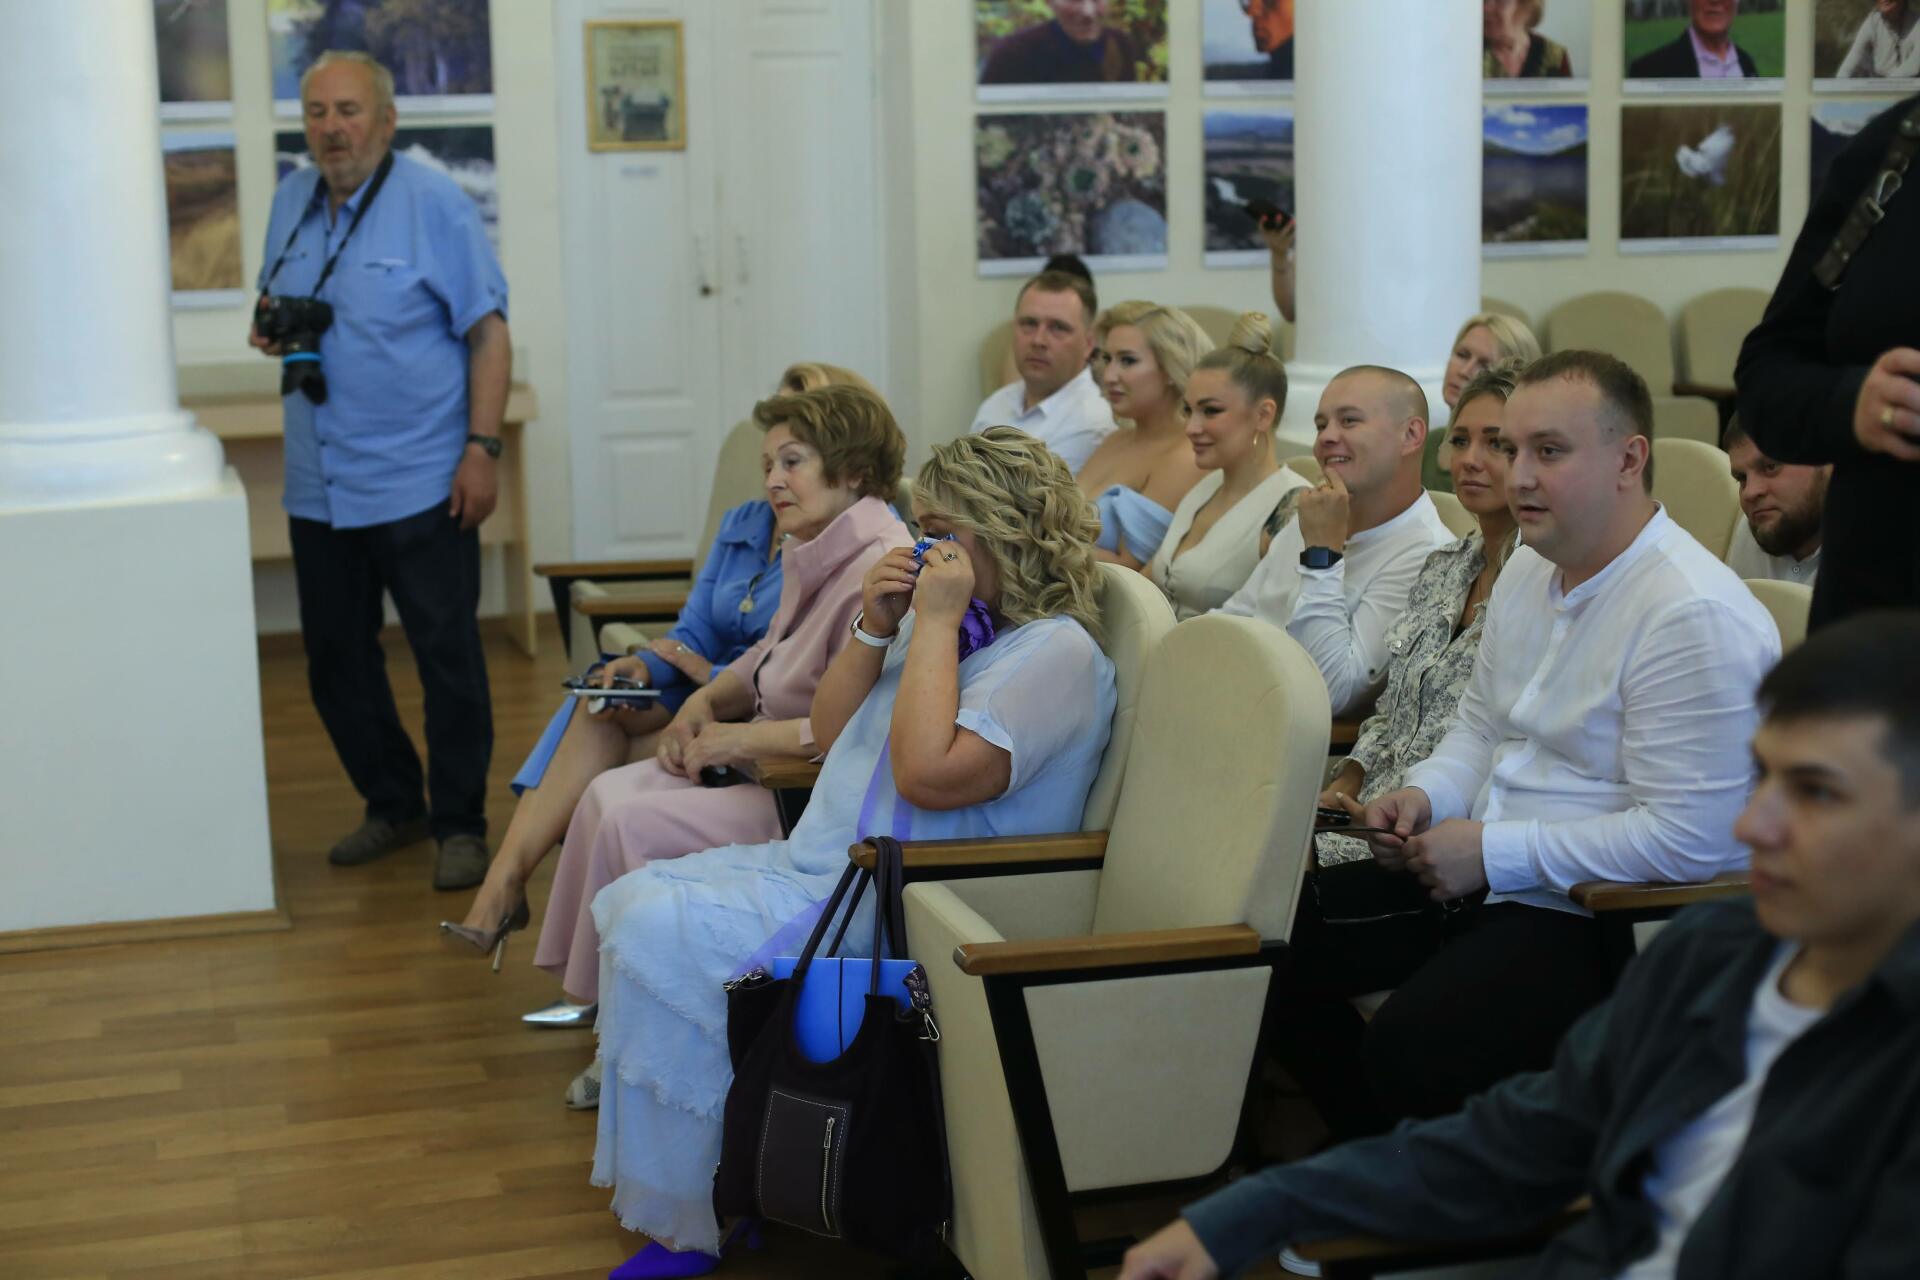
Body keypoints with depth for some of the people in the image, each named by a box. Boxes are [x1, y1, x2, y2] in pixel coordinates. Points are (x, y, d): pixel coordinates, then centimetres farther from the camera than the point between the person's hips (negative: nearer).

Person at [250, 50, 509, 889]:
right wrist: (269, 331, -1)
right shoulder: (292, 201, 10)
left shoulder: (435, 205, -7)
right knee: (336, 660, 12)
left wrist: (481, 447, -17)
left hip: (420, 483, -6)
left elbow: (489, 333, -9)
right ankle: (392, 806, 27)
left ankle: (460, 826, 9)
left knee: (447, 656, -1)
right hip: (319, 488, 6)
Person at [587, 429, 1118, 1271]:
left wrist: (935, 624, -19)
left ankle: (686, 1218, -8)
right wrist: (875, 628, 2)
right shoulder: (957, 623, 15)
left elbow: (930, 773, -26)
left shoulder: (1055, 651, -14)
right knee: (632, 902, 3)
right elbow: (829, 733, 17)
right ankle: (653, 1162, 8)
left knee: (663, 938, -20)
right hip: (817, 868, 10)